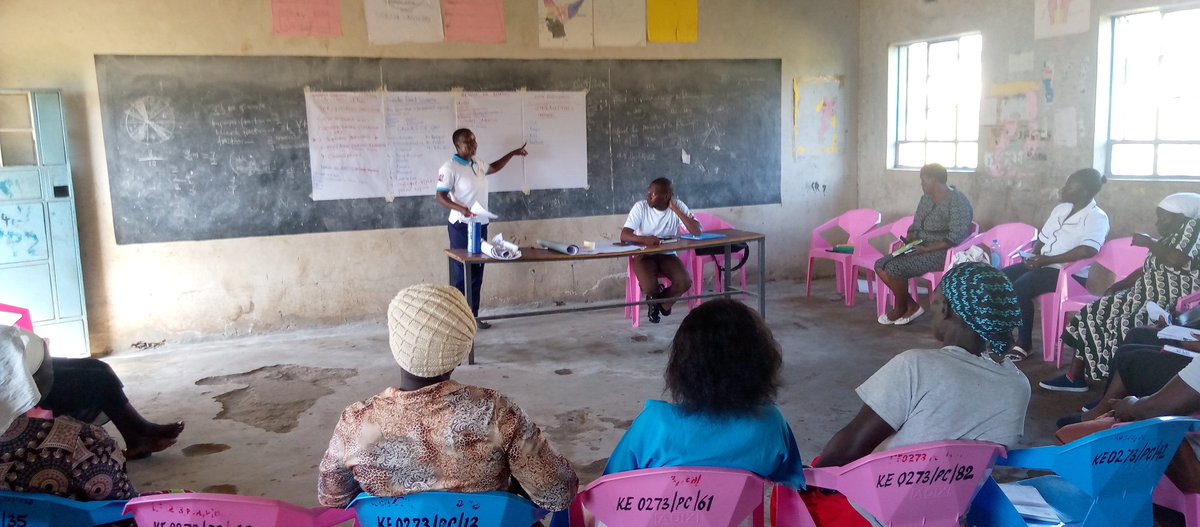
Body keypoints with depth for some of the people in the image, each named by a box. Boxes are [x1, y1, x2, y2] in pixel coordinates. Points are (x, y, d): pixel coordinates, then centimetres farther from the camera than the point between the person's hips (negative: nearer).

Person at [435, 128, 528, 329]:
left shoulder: (477, 166, 12)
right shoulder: (450, 168, -12)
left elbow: (494, 167, 35)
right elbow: (440, 196, -18)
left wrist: (512, 154, 34)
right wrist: (460, 208, -33)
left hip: (480, 225, 8)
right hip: (462, 226, -8)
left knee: (477, 274, 10)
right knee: (461, 273, -6)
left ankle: (473, 316, 18)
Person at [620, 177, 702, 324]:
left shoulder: (678, 206, -8)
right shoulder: (640, 207, -12)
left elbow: (696, 231, -19)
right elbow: (624, 235, -19)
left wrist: (675, 209, -22)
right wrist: (644, 239, -38)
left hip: (667, 255, 2)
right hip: (644, 255, -2)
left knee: (685, 282, -24)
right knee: (649, 287, -29)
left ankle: (662, 302, 11)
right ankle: (655, 299, 13)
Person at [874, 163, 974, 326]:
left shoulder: (958, 202, -15)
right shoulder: (926, 198, 11)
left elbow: (955, 238, -23)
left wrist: (925, 249, -26)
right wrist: (908, 242, -4)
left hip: (941, 252, -9)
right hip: (920, 249, 9)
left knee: (894, 268, -26)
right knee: (880, 265, -9)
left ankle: (900, 308, 0)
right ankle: (911, 305, -1)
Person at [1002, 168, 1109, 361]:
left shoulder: (1097, 218, -11)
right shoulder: (1060, 209, 14)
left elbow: (1087, 251, -27)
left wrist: (1047, 260, -24)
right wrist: (1034, 256, -3)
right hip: (1042, 265, 8)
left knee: (1019, 288, -29)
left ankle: (1024, 343, -14)